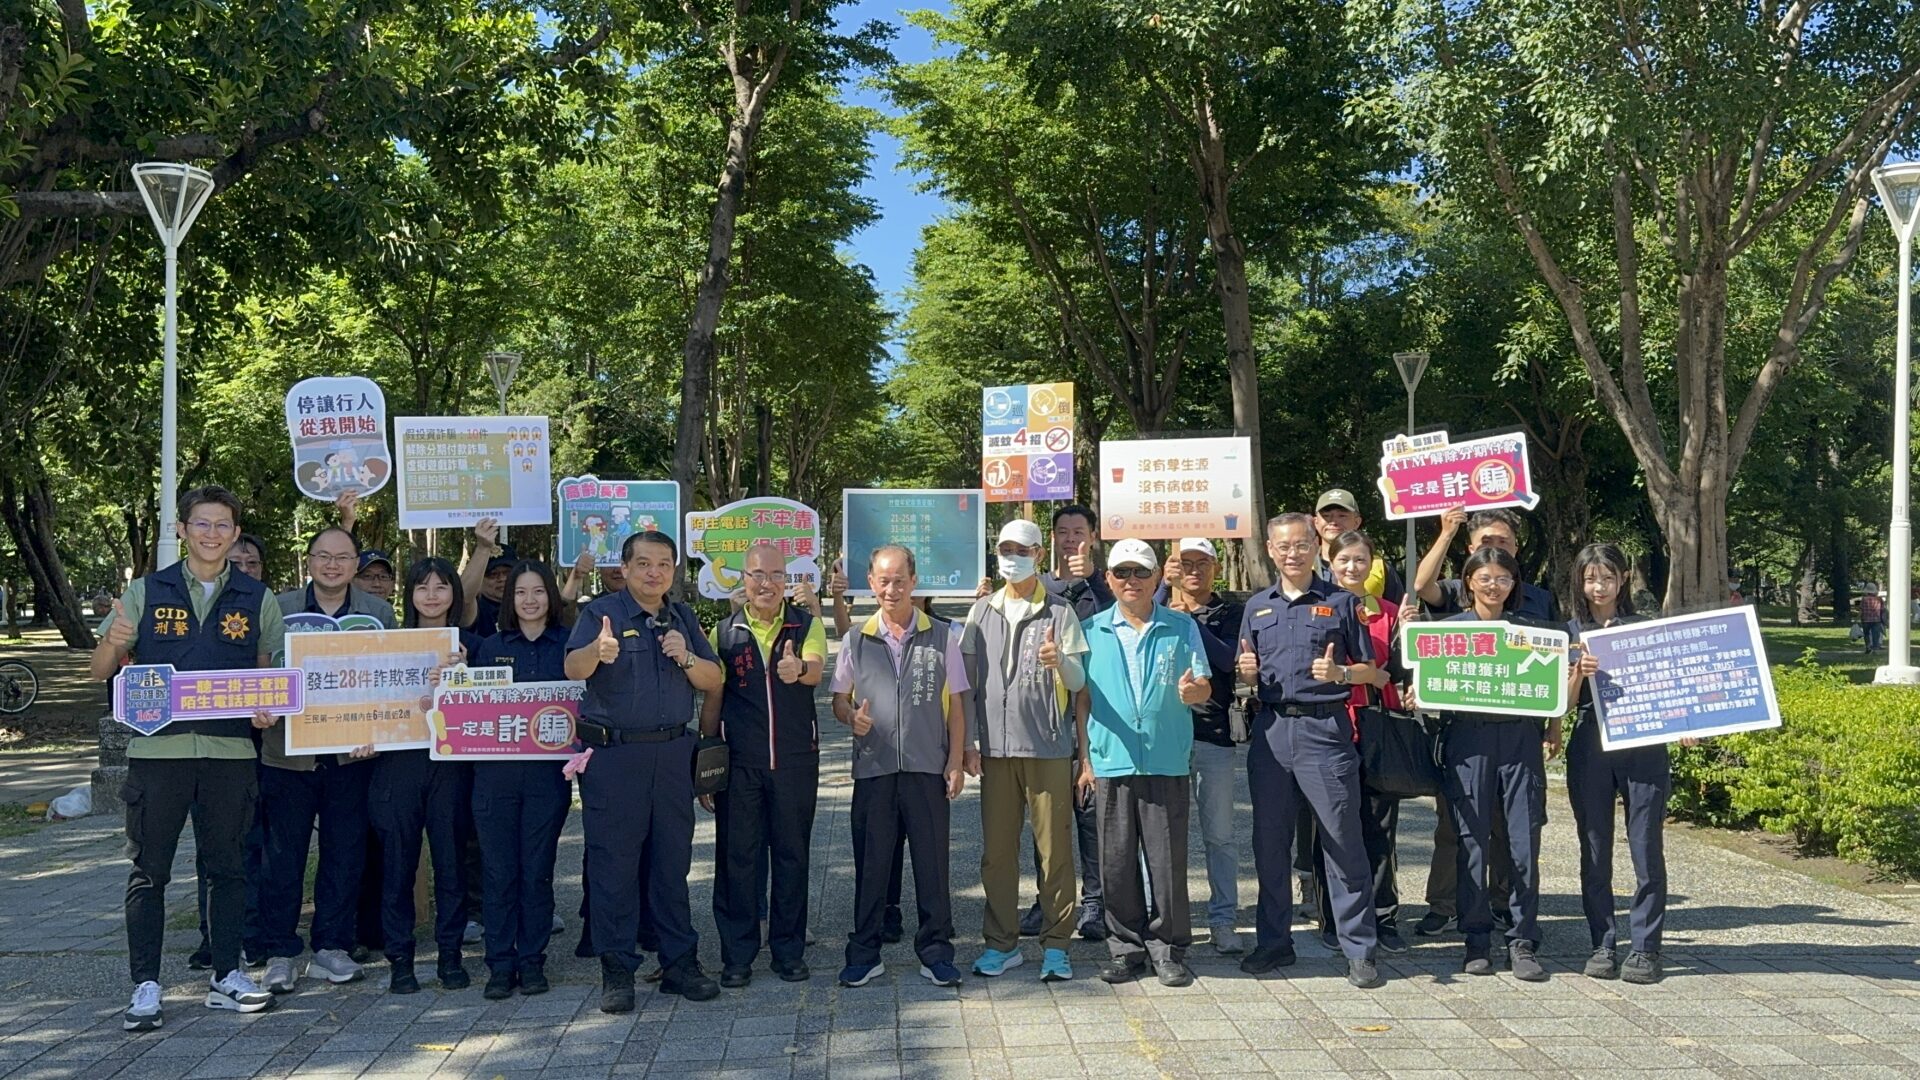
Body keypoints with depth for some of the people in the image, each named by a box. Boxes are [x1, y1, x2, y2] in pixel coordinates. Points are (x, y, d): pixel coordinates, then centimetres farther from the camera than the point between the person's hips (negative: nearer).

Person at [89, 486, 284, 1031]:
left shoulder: (256, 599, 8)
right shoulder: (145, 592, 5)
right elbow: (100, 671, 6)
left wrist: (268, 708, -7)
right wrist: (114, 642, -15)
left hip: (230, 751, 1)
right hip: (157, 747, -1)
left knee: (227, 865, 8)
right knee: (149, 870, 2)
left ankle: (226, 976, 17)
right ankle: (146, 985, 9)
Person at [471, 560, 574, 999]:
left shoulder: (568, 645, 5)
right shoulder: (491, 647, 10)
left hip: (548, 771, -1)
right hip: (495, 771, 1)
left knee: (537, 870, 3)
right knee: (498, 871, 2)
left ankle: (532, 961, 13)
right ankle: (500, 963, 11)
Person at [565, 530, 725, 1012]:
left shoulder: (683, 618, 12)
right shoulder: (601, 613, -4)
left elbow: (715, 680, 8)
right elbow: (573, 668, -21)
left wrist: (686, 657, -12)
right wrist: (596, 652, -44)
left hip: (672, 752, 4)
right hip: (612, 755, -4)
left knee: (674, 860, 10)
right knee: (614, 863, 0)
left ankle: (680, 963, 19)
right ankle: (616, 971, 10)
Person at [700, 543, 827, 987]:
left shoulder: (807, 624, 3)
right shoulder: (724, 632, 6)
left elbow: (816, 670, -17)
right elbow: (711, 700, 9)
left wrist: (798, 669, -42)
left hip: (796, 759, 0)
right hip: (739, 762, 1)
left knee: (792, 853, 7)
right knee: (736, 856, 4)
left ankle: (789, 950, 20)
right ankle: (737, 955, 15)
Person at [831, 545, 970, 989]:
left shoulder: (941, 636, 4)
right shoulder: (856, 641, 7)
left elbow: (955, 704, 6)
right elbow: (839, 700, 13)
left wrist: (955, 761, 0)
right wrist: (852, 716, -10)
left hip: (927, 768, -1)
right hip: (873, 768, 1)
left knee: (932, 861, 4)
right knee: (870, 862, 6)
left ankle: (935, 952, 16)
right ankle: (864, 953, 17)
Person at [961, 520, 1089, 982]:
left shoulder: (1058, 612, 4)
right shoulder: (983, 611, 11)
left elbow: (1078, 683, -2)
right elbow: (970, 681, 12)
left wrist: (1061, 661, -24)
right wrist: (970, 742, 6)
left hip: (1049, 747, -2)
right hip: (996, 747, 3)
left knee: (1055, 848, 0)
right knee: (996, 849, 6)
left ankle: (1055, 945, 10)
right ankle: (1001, 943, 17)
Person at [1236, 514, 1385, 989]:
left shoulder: (1340, 603, 4)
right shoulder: (1257, 606, 14)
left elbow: (1369, 669, 5)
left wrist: (1339, 673, -14)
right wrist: (1247, 672, -3)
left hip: (1325, 728, -4)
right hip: (1271, 730, 4)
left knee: (1343, 840, -3)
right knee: (1269, 840, 8)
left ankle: (1359, 949, 5)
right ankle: (1273, 940, 20)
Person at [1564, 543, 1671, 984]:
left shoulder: (1645, 628, 7)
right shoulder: (1571, 633, 9)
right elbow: (1566, 700, 4)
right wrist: (1580, 671, -16)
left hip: (1642, 746, -1)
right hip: (1590, 749, 1)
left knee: (1647, 849, -3)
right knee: (1595, 852, 5)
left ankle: (1644, 948, 5)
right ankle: (1602, 945, 13)